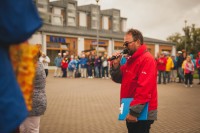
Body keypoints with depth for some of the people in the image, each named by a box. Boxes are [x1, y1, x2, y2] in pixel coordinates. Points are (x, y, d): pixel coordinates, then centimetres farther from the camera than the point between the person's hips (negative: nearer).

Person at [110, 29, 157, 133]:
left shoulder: (147, 59, -18)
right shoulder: (131, 59, 12)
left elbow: (144, 88, -26)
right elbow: (119, 79, 12)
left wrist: (134, 112, -26)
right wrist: (116, 65, -6)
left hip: (142, 113, -9)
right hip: (132, 111, 9)